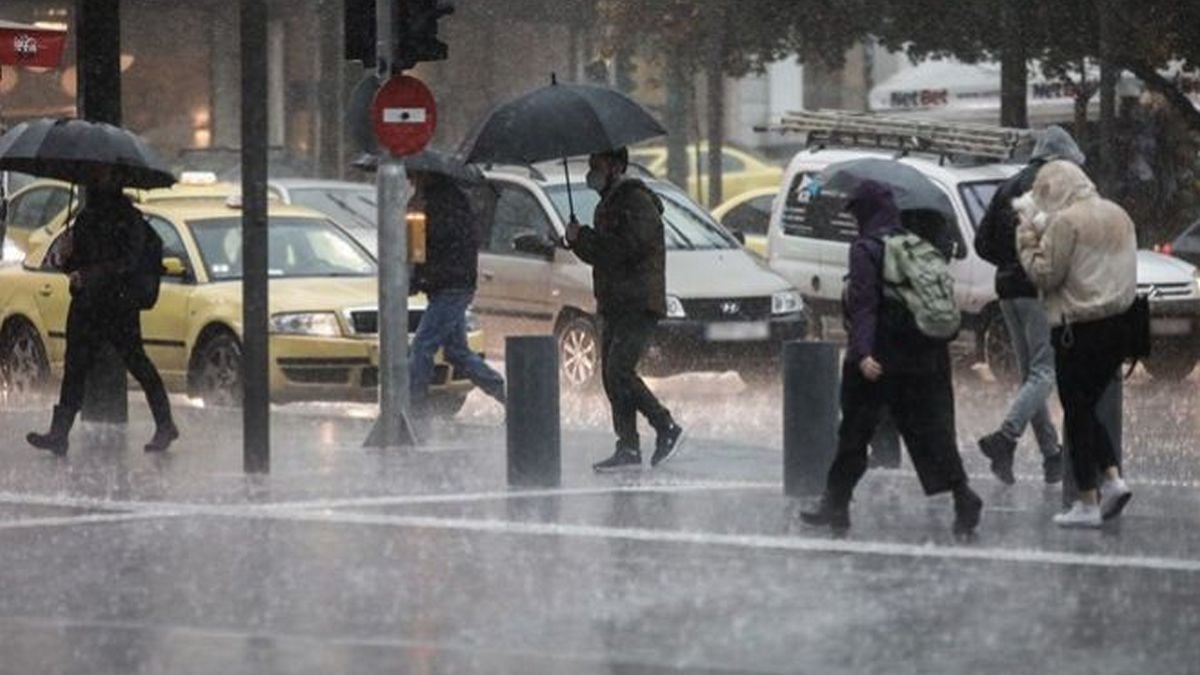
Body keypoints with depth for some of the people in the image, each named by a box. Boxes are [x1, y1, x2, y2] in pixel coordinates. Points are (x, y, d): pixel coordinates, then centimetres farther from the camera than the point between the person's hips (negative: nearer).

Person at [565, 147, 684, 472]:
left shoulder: (637, 202, -10)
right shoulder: (609, 204, 21)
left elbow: (624, 248, -23)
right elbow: (601, 252, 24)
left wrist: (581, 238, -14)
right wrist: (579, 240, 4)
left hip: (638, 306, -10)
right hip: (614, 307, 10)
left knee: (619, 372, -16)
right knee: (612, 376, 5)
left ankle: (667, 429, -7)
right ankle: (628, 448, 6)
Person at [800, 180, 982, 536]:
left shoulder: (866, 250, -9)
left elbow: (864, 305, -19)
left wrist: (863, 353, -25)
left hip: (879, 360, -6)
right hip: (925, 357, 6)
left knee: (854, 432, 5)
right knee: (929, 429, 4)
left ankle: (836, 503, 12)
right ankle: (962, 496, -10)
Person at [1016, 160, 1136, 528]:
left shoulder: (1065, 222, -14)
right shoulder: (1118, 216, 11)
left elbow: (1046, 275, -14)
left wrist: (1028, 243, 0)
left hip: (1079, 329, -7)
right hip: (1117, 324, 7)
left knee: (1077, 414, 1)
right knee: (1088, 408, 19)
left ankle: (1087, 504, 3)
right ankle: (1113, 478, 5)